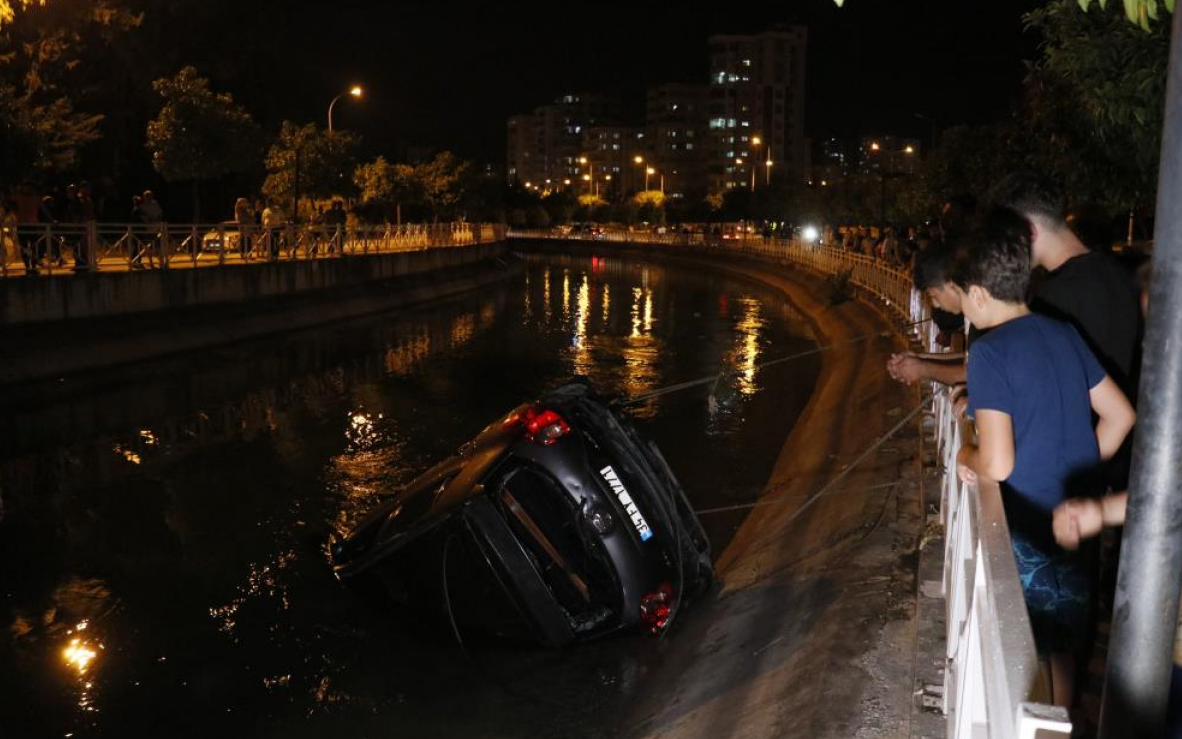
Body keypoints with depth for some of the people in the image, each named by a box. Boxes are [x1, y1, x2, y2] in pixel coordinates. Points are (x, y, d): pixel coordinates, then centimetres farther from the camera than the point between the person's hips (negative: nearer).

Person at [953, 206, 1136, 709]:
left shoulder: (990, 351, -19)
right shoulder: (1064, 334, 3)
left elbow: (997, 465, -23)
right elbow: (1121, 415, 10)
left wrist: (965, 456, -3)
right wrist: (1077, 472, 14)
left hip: (1029, 532, -7)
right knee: (1063, 654, 23)